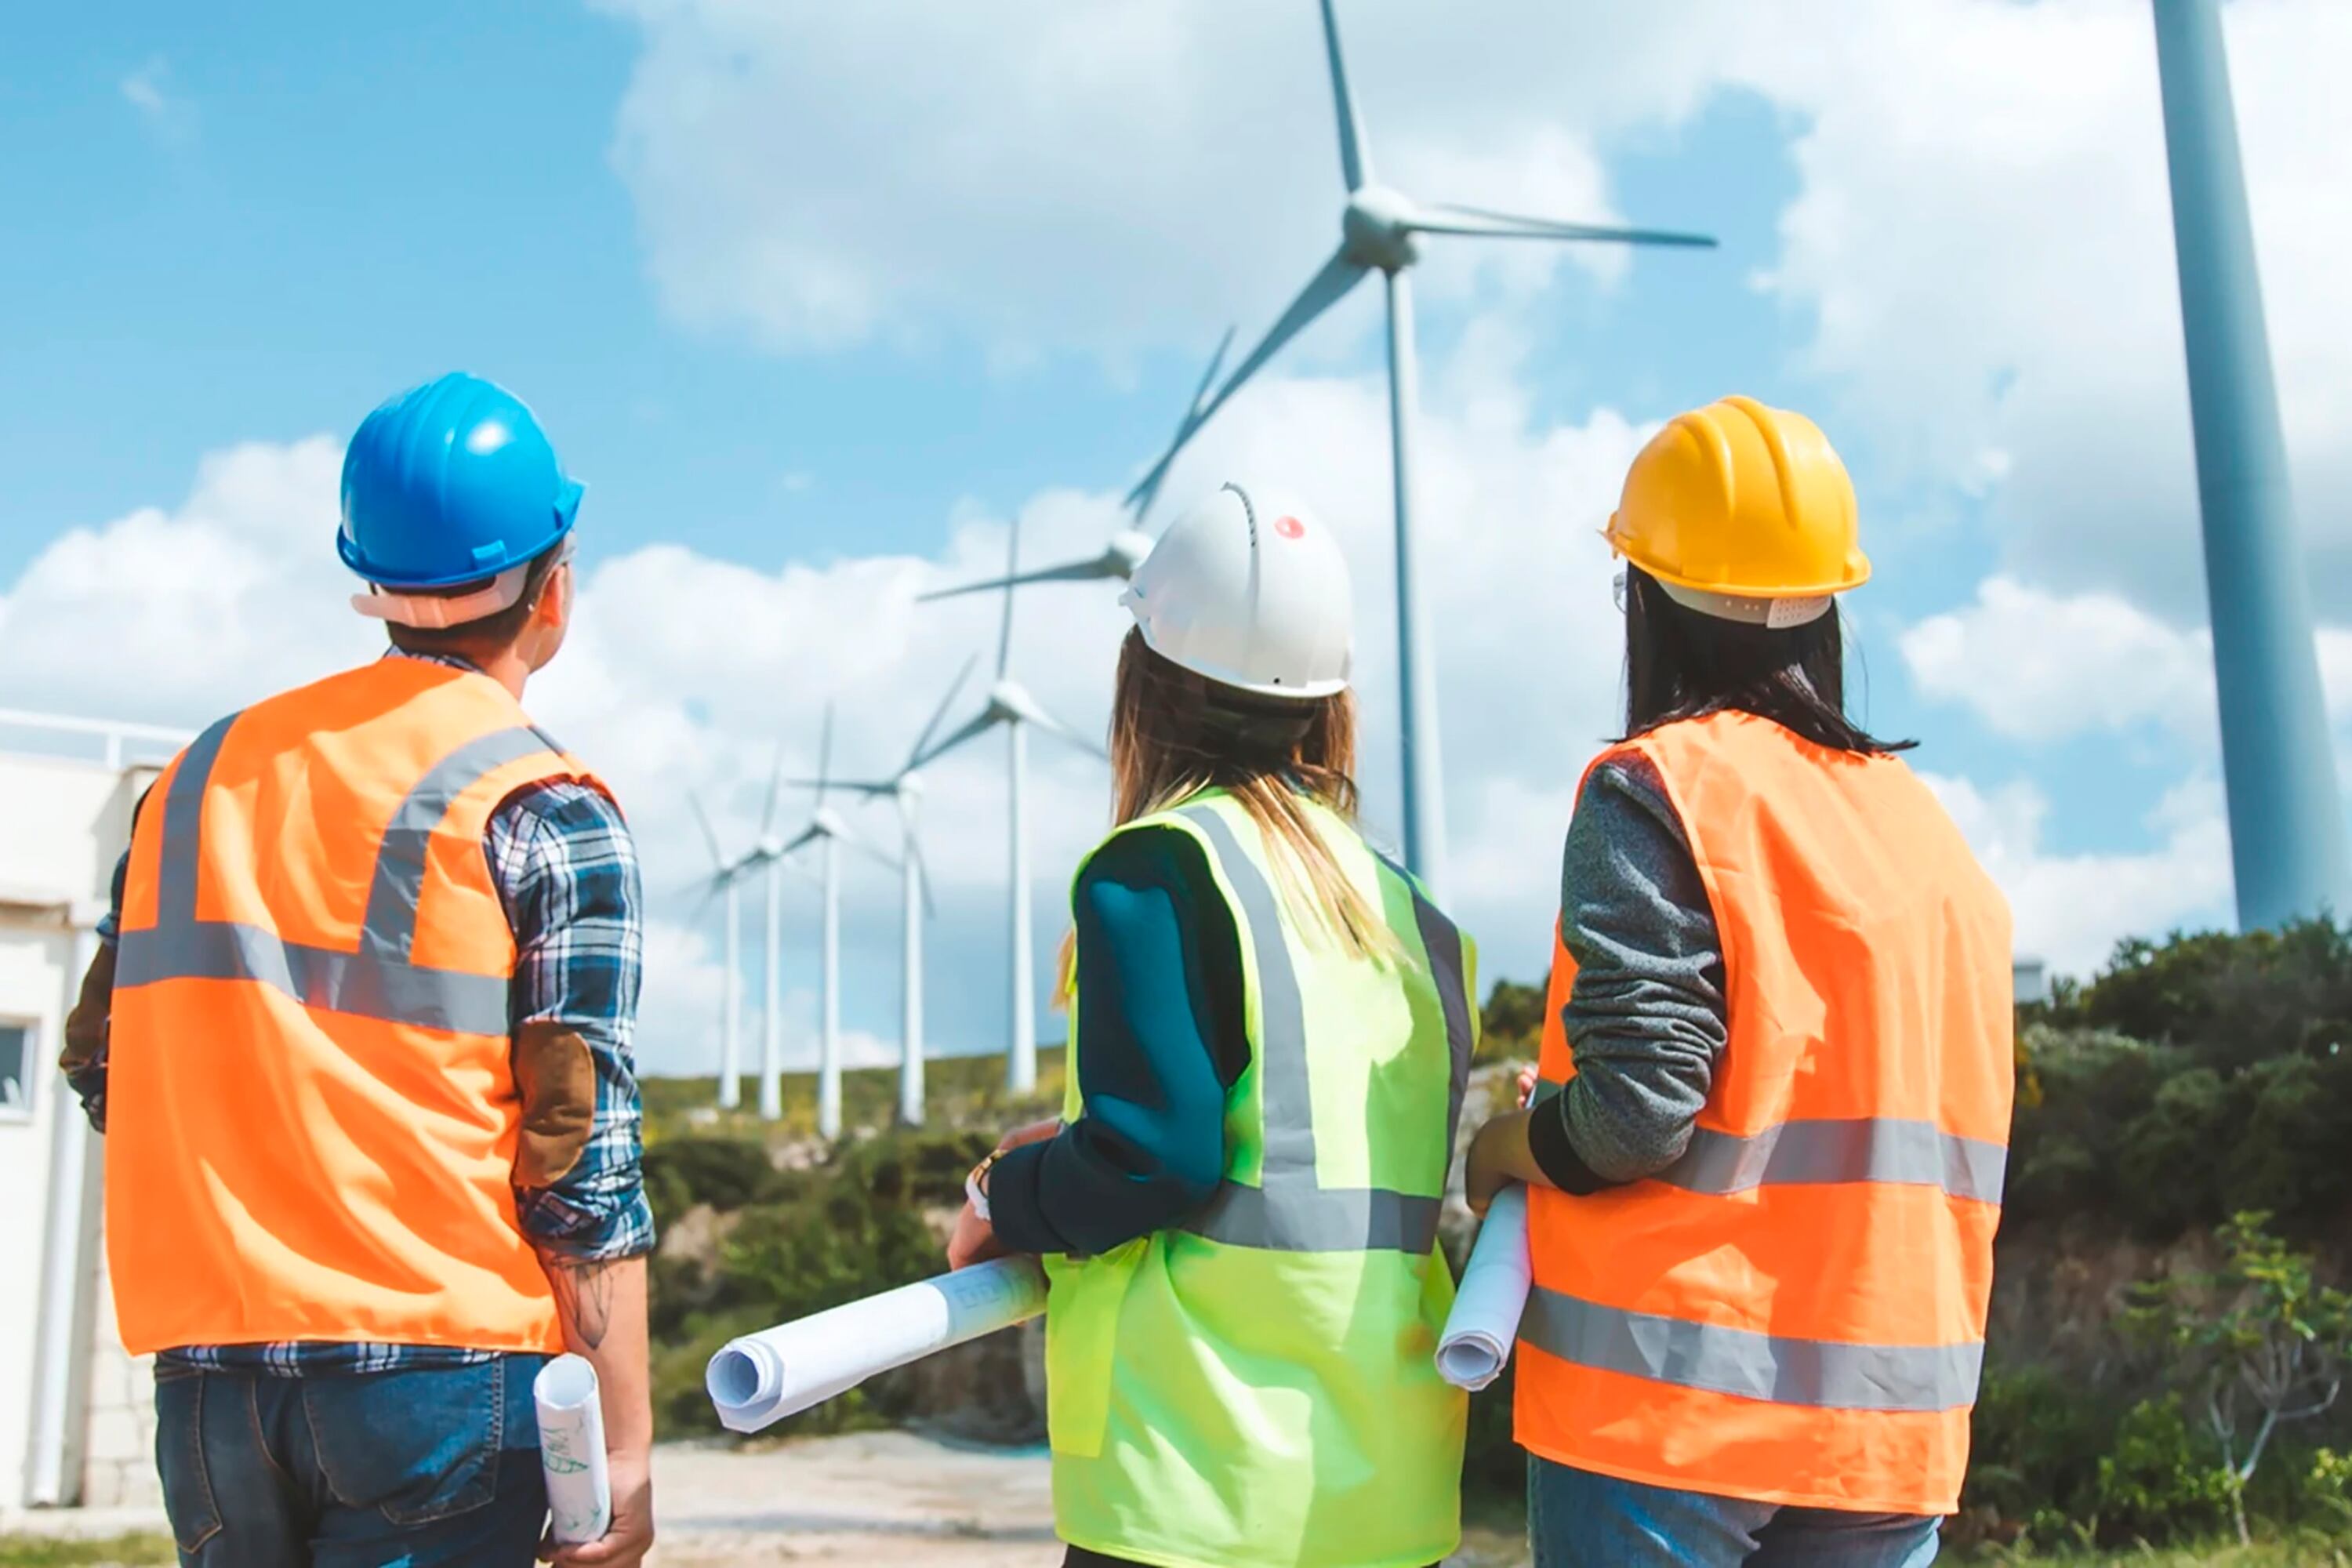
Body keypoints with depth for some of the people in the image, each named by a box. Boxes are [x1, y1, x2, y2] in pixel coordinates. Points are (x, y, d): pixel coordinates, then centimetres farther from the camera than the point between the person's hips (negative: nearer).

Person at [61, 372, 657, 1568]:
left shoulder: (202, 773, 10)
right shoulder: (545, 815, -8)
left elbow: (103, 1063, 13)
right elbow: (583, 1159, -11)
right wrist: (623, 1452, -7)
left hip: (201, 1369, 6)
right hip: (438, 1372, -5)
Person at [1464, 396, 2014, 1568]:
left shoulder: (1661, 787, -9)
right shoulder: (1926, 825, 10)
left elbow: (1635, 1109, -18)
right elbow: (1950, 1139, 11)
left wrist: (1502, 1145, 0)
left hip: (1671, 1397, -6)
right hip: (1893, 1424, 6)